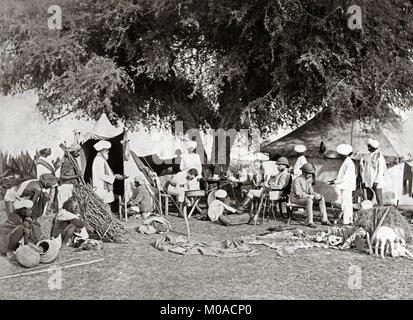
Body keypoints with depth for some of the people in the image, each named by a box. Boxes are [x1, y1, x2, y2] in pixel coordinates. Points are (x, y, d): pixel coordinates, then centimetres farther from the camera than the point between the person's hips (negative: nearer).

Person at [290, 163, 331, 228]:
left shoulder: (309, 179, 2)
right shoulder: (297, 180, -23)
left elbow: (310, 190, 10)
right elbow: (299, 194, -28)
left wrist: (315, 194, -13)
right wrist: (311, 196, -25)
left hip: (306, 197, 8)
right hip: (296, 199, -8)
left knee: (321, 198, -6)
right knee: (309, 200, -37)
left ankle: (324, 219, -9)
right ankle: (310, 222, -31)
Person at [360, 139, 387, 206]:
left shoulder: (379, 156, -6)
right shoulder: (366, 157, 12)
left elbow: (381, 170, -10)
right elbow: (363, 169, 11)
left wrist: (376, 182, -15)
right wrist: (363, 181, 3)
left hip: (377, 182, -5)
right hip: (367, 182, 5)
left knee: (379, 199, -3)